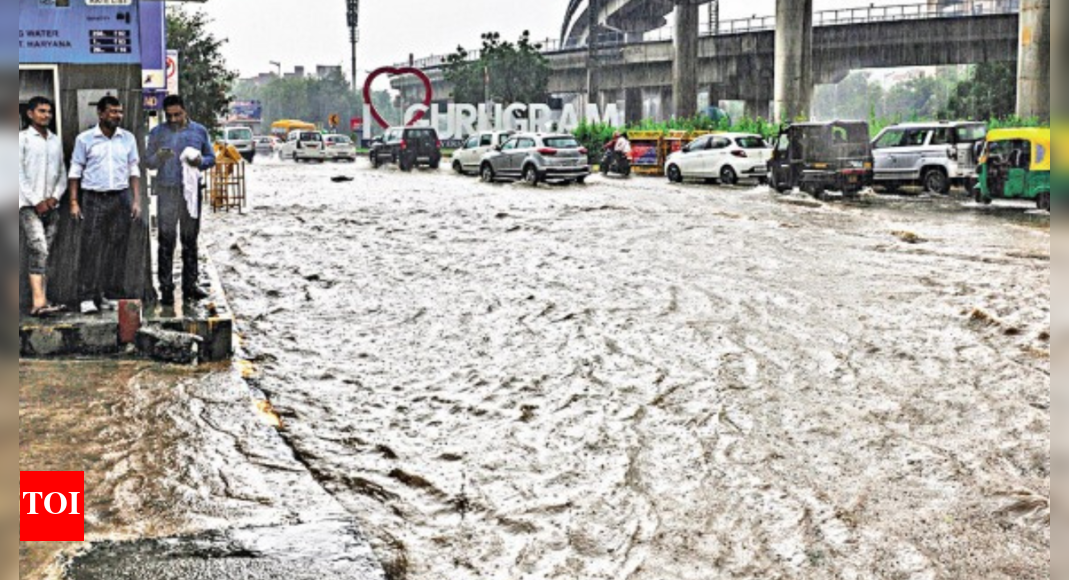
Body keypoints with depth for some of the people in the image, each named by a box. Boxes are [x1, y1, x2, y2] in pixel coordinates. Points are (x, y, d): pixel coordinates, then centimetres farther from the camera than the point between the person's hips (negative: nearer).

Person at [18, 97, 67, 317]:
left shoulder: (56, 141, 15)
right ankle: (39, 302, -25)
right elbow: (19, 175, -6)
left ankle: (40, 302, 8)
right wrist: (36, 202, -11)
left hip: (51, 206, 5)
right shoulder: (23, 139, -1)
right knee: (39, 249, -18)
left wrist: (54, 197, 0)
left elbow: (62, 174, 16)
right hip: (28, 205, -5)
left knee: (43, 253, 6)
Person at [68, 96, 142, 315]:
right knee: (92, 249, -5)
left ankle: (110, 296, 9)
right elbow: (76, 172, 4)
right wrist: (74, 202, -2)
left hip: (121, 198, 3)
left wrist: (137, 200, 3)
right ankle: (88, 297, -3)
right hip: (94, 198, -2)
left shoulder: (128, 138, 9)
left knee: (117, 248, 2)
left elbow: (134, 171, 11)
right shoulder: (85, 139, 2)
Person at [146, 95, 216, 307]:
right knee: (166, 241, -3)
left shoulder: (199, 131, 9)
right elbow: (148, 161, 6)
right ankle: (166, 289, 0)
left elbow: (211, 158, 12)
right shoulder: (157, 133, 6)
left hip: (191, 191, 1)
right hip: (167, 191, -1)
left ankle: (190, 285, 12)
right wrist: (159, 157, -17)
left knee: (190, 240, 7)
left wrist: (200, 161, -11)